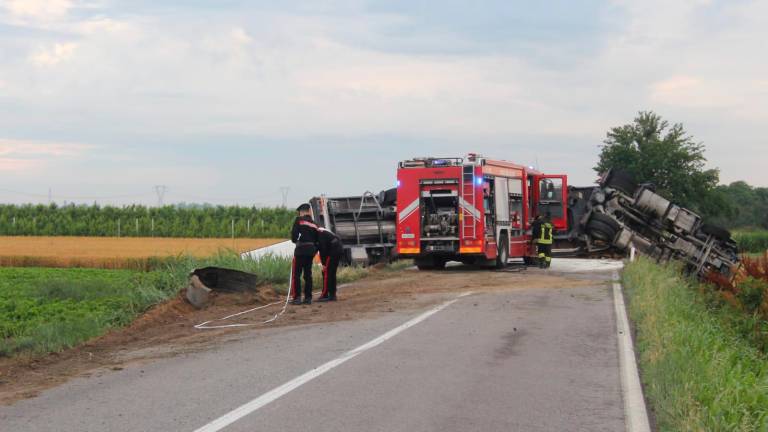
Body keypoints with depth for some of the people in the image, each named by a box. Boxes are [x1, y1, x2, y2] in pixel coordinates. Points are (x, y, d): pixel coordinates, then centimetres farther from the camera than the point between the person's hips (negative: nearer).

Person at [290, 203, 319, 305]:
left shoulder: (299, 220, -4)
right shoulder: (314, 224, 13)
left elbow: (294, 233, -11)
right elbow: (316, 240, 13)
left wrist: (294, 240, 9)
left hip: (301, 249, -6)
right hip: (311, 250, 6)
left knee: (296, 274, 0)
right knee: (308, 274, 12)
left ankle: (297, 297, -4)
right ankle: (308, 298, 12)